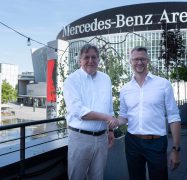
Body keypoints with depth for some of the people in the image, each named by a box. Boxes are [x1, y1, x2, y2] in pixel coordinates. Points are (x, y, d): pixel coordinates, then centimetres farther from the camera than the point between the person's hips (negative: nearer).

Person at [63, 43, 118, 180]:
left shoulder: (106, 79, 9)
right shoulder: (72, 80, -9)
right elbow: (78, 111, -19)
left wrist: (110, 130, 15)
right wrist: (106, 117, -17)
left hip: (101, 137, 5)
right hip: (80, 137, -5)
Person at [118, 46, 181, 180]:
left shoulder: (164, 84, -5)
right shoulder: (125, 89, 5)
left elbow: (173, 117, -5)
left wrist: (176, 149, -7)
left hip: (157, 143, -3)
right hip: (132, 142, 3)